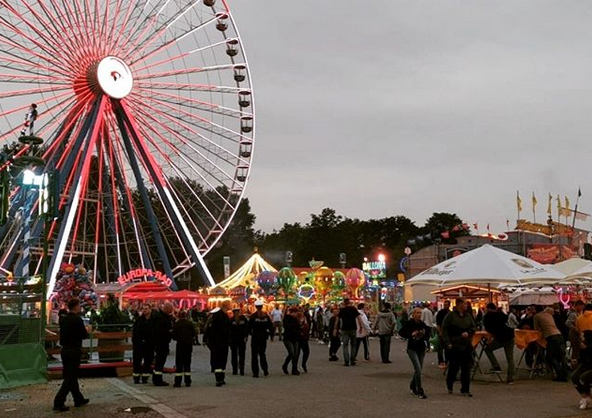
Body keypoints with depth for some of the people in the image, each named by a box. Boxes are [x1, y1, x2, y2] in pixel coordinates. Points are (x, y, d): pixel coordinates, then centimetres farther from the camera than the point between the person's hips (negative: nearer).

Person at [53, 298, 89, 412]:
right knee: (70, 378, -4)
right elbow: (84, 335, -13)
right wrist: (87, 331, 9)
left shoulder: (63, 319, 7)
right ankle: (58, 402, -8)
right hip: (74, 351, -8)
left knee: (71, 376, 17)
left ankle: (78, 399, 29)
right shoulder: (77, 320, -16)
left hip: (65, 350, 8)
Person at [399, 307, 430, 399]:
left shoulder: (423, 324, 5)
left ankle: (412, 386, 38)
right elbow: (401, 332, -6)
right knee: (418, 369, -15)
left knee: (418, 369, 13)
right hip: (412, 349, -5)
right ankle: (420, 391, -10)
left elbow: (428, 333, 15)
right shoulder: (409, 323, -7)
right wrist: (411, 334, -20)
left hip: (421, 349, 5)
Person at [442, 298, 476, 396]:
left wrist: (468, 333, -8)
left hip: (467, 346, 4)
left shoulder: (468, 316, 10)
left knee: (466, 368, 3)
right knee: (454, 367, 1)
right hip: (454, 346, -4)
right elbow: (444, 329, -5)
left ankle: (465, 389, 9)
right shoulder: (451, 315, -5)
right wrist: (448, 343, -12)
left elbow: (474, 327, 14)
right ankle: (449, 385, 26)